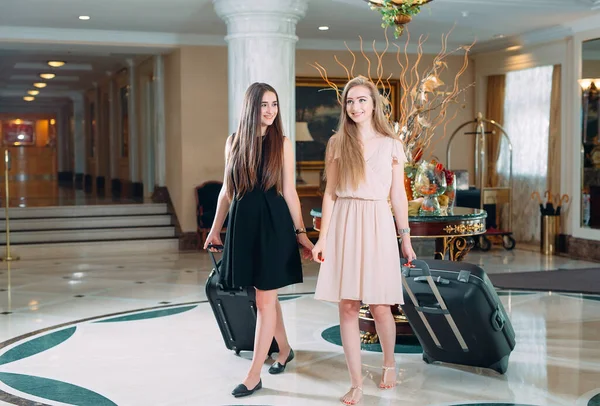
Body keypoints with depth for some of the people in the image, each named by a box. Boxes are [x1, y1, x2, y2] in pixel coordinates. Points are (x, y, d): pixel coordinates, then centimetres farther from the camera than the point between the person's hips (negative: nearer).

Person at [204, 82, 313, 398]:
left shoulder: (282, 143, -1)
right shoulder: (234, 142, 6)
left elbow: (289, 191, 0)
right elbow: (227, 190, 12)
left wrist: (301, 232, -1)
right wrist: (215, 229, 14)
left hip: (274, 224, -3)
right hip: (242, 223, 3)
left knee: (265, 301, -1)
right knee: (266, 297, 14)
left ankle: (254, 375, 5)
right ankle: (284, 349, 36)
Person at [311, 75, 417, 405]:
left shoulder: (391, 145, 5)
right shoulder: (337, 143, 6)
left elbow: (398, 195, 8)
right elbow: (330, 193, 5)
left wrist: (405, 237, 7)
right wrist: (322, 238, 0)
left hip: (377, 225, -1)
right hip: (343, 225, 1)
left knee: (380, 306, 1)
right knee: (347, 307, 1)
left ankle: (389, 362, 30)